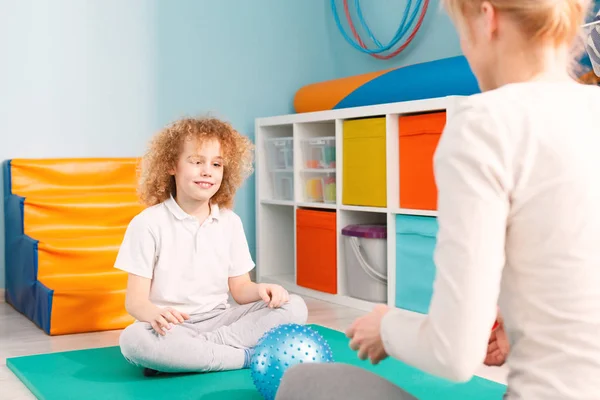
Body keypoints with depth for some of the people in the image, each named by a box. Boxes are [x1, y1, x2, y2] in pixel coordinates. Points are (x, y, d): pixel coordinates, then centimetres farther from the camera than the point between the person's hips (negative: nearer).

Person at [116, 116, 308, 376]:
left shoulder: (230, 222, 9)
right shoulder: (148, 223, -4)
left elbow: (240, 289, 8)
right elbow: (135, 299, -9)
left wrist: (261, 290, -16)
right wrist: (154, 314, -33)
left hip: (219, 321, 4)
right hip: (171, 328, -4)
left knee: (294, 307, -16)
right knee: (133, 339, -38)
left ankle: (179, 356, -26)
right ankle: (249, 357, -26)